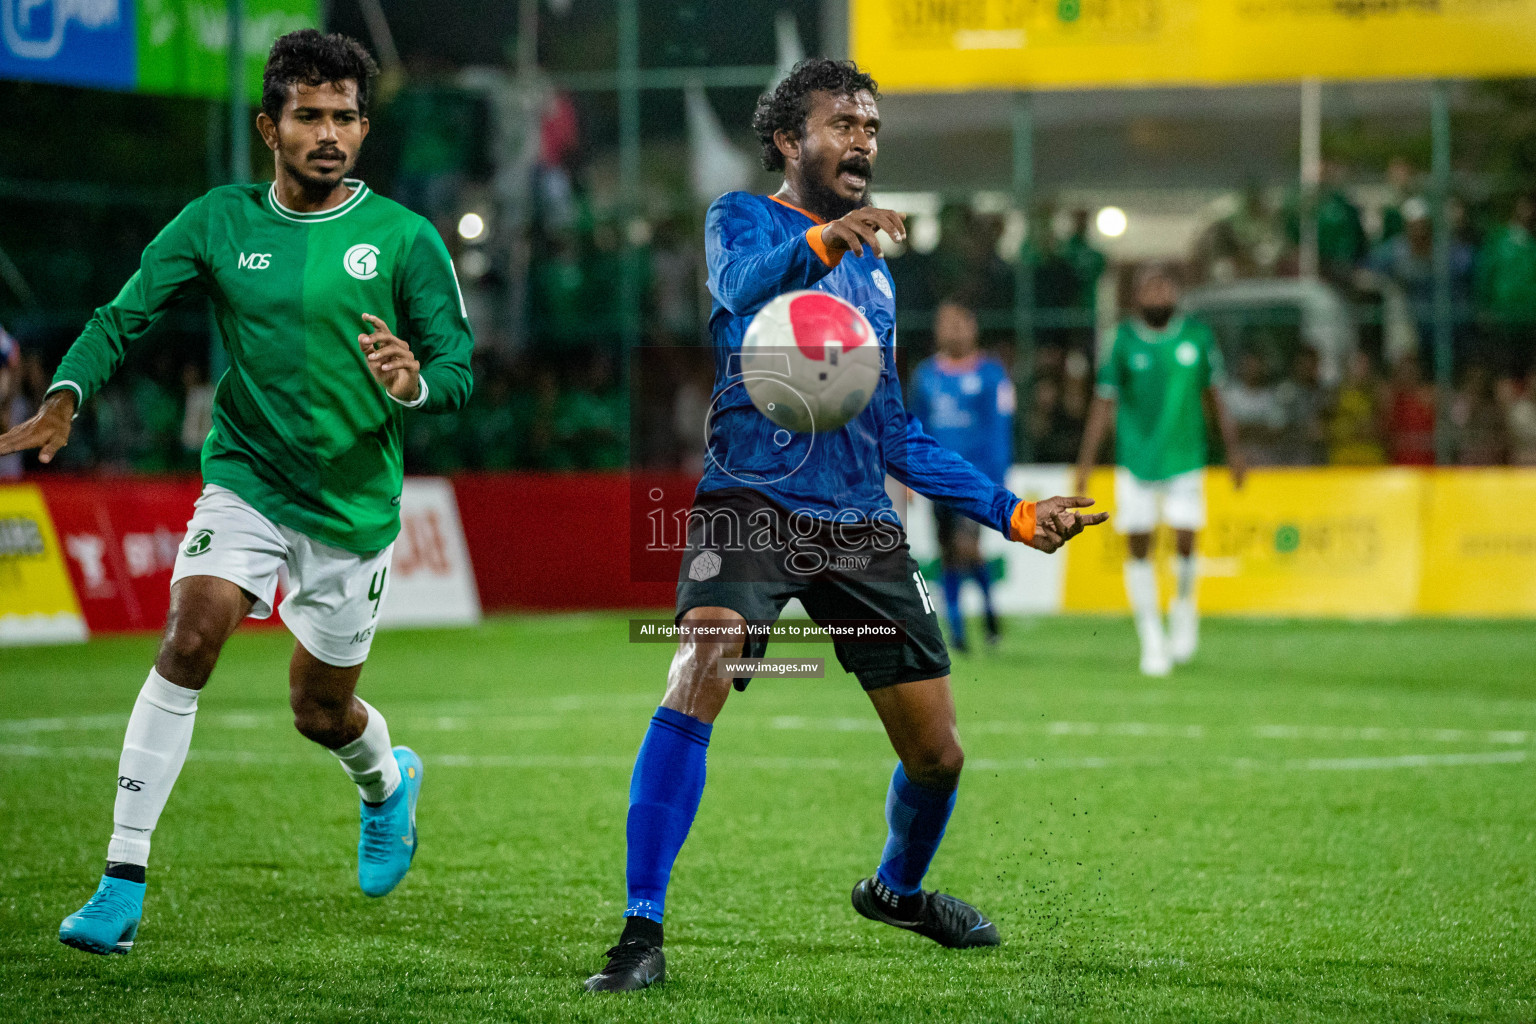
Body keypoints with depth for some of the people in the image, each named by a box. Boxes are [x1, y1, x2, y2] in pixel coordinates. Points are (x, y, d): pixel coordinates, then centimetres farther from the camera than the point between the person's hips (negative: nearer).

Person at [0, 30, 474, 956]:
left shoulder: (404, 239, -5)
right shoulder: (217, 222, -1)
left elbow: (458, 365, -3)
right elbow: (125, 316, -2)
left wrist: (414, 384, -27)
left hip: (356, 500, 0)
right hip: (247, 478, 0)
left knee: (321, 712, 11)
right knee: (190, 637, -23)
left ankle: (389, 781, 50)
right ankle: (123, 884, -18)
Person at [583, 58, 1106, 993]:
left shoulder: (875, 271, 23)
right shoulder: (744, 218, 5)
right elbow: (742, 285, -22)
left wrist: (1011, 512, 21)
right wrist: (821, 242, -44)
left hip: (861, 523, 6)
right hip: (753, 500, -6)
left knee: (937, 752, 6)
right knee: (698, 681, -29)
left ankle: (898, 888, 38)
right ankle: (643, 931, -26)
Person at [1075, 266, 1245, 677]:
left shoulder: (1197, 336, 1)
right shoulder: (1123, 341, -3)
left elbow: (1214, 395, 11)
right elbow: (1104, 403, 1)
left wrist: (1233, 449, 11)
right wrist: (1086, 462, -3)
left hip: (1185, 458, 0)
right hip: (1135, 460, 0)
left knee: (1185, 541, -8)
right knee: (1139, 547, -1)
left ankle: (1183, 608, 23)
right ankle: (1151, 638, 11)